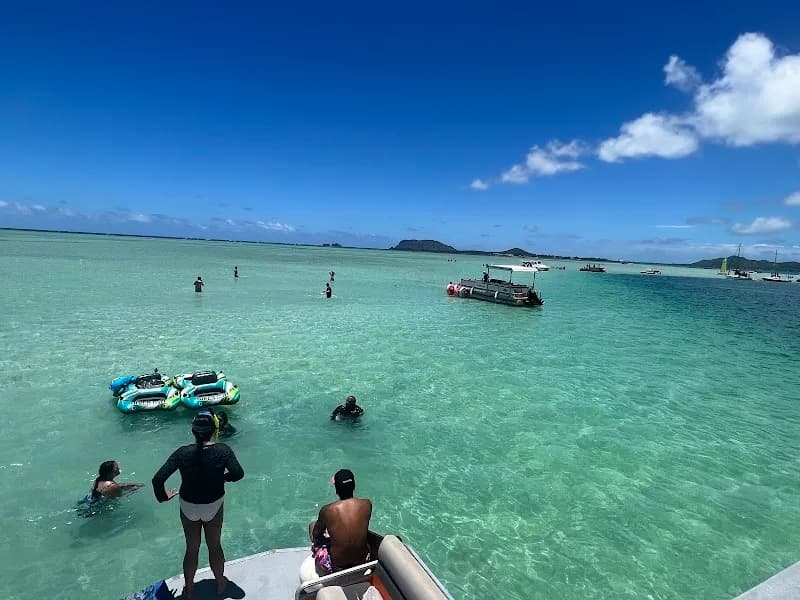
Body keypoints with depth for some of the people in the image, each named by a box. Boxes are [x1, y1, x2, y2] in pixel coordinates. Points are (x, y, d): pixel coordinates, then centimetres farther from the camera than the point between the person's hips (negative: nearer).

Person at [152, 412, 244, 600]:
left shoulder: (182, 453, -19)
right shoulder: (223, 450, -22)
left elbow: (158, 479, -21)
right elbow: (238, 473, -27)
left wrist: (163, 496, -2)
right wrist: (222, 477, -6)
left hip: (188, 507, 1)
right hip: (213, 507, -1)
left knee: (191, 549, 23)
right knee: (215, 546, 22)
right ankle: (220, 584, 43)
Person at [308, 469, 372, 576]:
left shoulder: (327, 510, -21)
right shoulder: (367, 504, -14)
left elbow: (316, 534, -1)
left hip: (336, 566, -3)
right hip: (362, 561, 3)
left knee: (312, 525, 19)